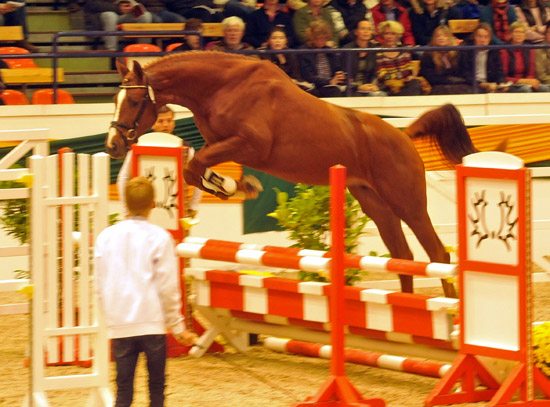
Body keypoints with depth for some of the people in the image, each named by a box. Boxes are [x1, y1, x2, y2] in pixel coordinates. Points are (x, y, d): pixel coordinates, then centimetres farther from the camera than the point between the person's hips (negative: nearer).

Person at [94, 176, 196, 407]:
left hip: (120, 326, 2)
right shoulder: (159, 238, -5)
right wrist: (177, 327, 6)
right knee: (156, 387, 11)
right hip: (153, 325, -2)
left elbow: (100, 287, 8)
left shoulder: (106, 237, 4)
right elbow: (168, 287, -5)